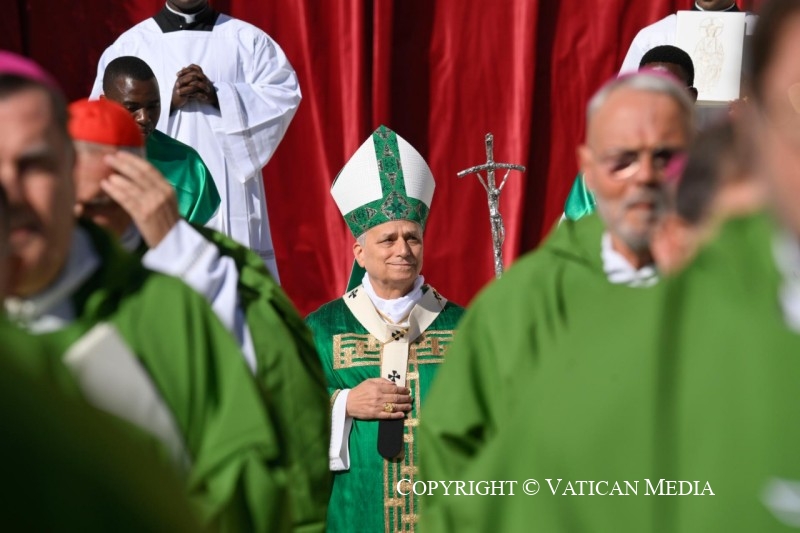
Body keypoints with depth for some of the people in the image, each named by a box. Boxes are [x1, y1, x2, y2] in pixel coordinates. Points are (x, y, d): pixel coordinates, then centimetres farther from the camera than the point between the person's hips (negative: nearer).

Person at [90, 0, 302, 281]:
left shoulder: (248, 39, 13)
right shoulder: (129, 44, 12)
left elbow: (285, 94, 0)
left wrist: (218, 95, -12)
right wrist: (169, 100, -12)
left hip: (229, 195, 0)